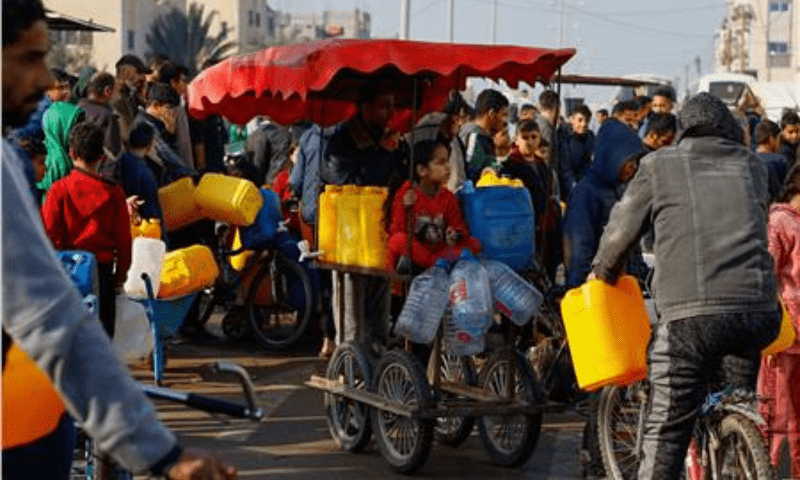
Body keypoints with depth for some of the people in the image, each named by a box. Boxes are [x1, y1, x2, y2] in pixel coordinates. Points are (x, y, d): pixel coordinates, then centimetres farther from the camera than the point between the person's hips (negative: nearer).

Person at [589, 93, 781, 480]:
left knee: (667, 429, 0)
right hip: (755, 308, 4)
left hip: (688, 313, -3)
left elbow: (619, 233, 9)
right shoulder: (752, 166, 18)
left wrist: (600, 276, 27)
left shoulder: (659, 165, 8)